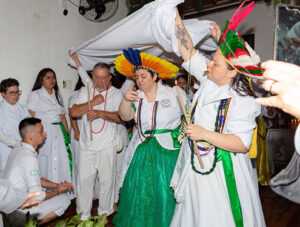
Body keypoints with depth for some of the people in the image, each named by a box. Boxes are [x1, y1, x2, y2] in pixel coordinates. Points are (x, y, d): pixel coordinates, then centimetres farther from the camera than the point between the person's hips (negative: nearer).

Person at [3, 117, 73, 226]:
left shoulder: (17, 150, 6)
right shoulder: (29, 158, -25)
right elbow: (37, 196, -24)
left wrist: (57, 185, 5)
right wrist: (58, 191, -6)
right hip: (18, 214, -9)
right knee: (64, 199, -8)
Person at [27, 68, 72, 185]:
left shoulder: (57, 95, 19)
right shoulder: (34, 95, 3)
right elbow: (30, 117, -4)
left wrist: (67, 134, 9)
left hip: (58, 133, 4)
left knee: (61, 164, 0)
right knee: (44, 164, -3)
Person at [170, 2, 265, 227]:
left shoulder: (242, 101, -22)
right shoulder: (208, 79, -5)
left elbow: (242, 144, -25)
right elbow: (188, 50, -2)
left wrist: (205, 134, -28)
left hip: (220, 170, -7)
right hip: (196, 166, 7)